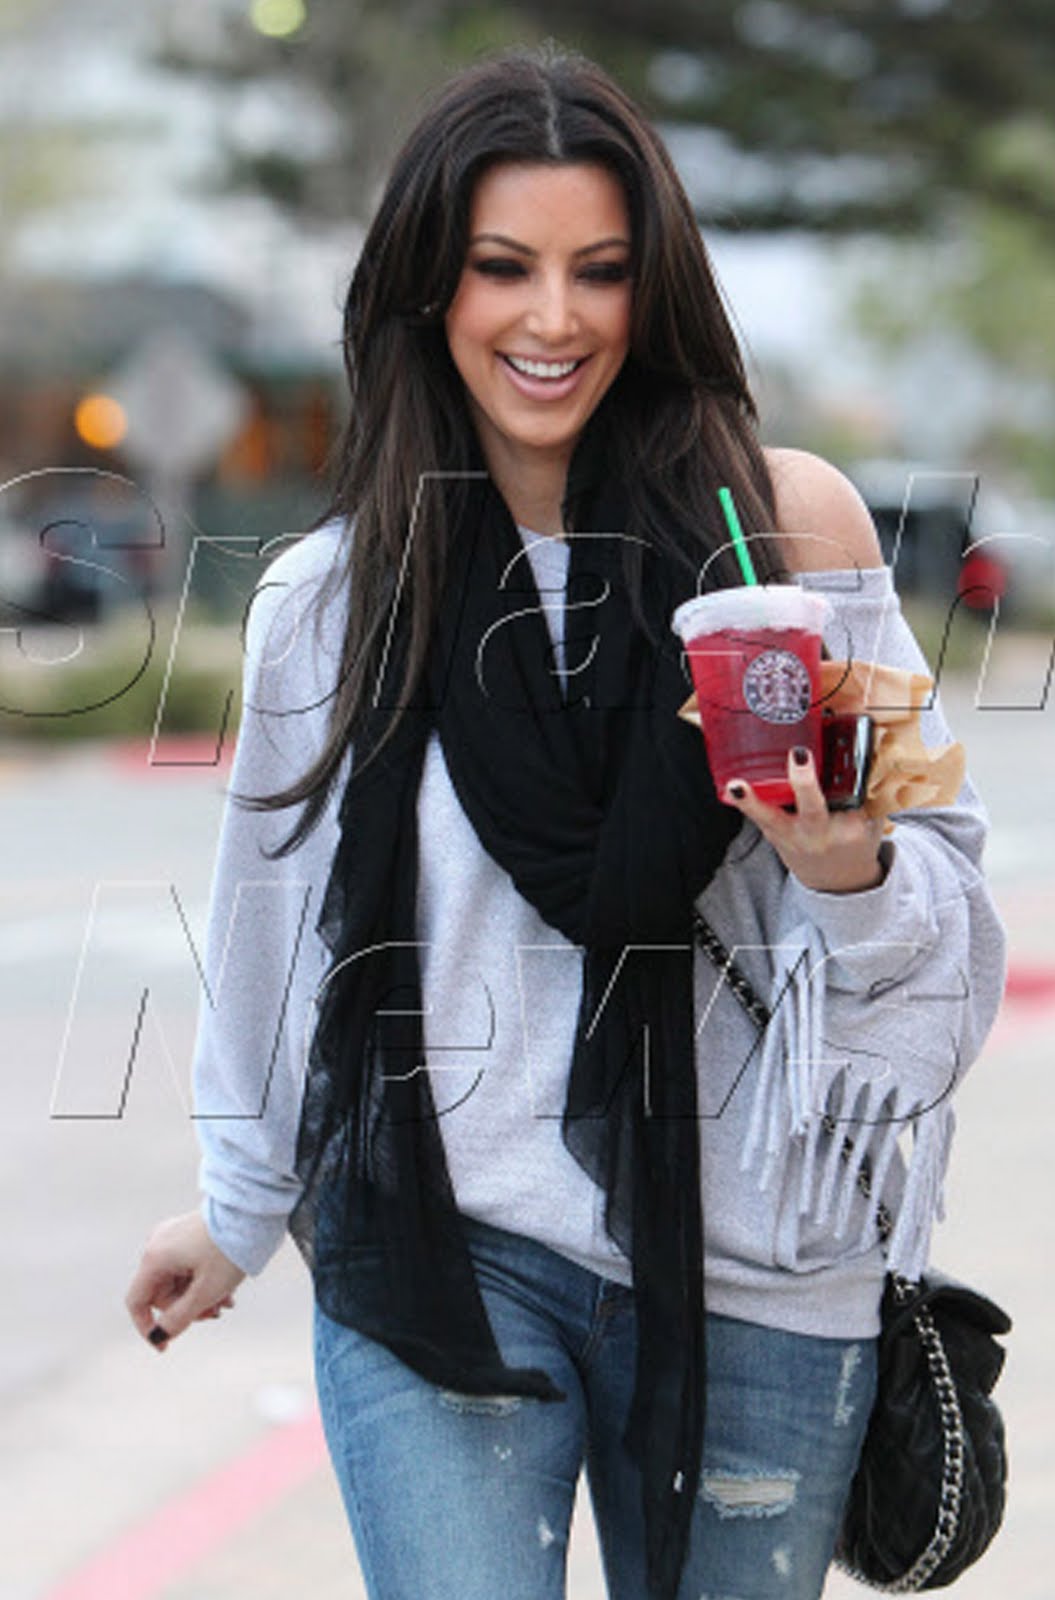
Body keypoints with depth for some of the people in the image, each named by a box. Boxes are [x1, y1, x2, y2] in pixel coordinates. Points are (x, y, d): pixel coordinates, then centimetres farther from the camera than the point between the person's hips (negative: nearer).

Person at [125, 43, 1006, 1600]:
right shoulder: (332, 599, 3)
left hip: (746, 1278, 0)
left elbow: (937, 872, 1)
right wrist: (241, 1208, 27)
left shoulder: (787, 519, -3)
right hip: (441, 1249, 0)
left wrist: (850, 869, -22)